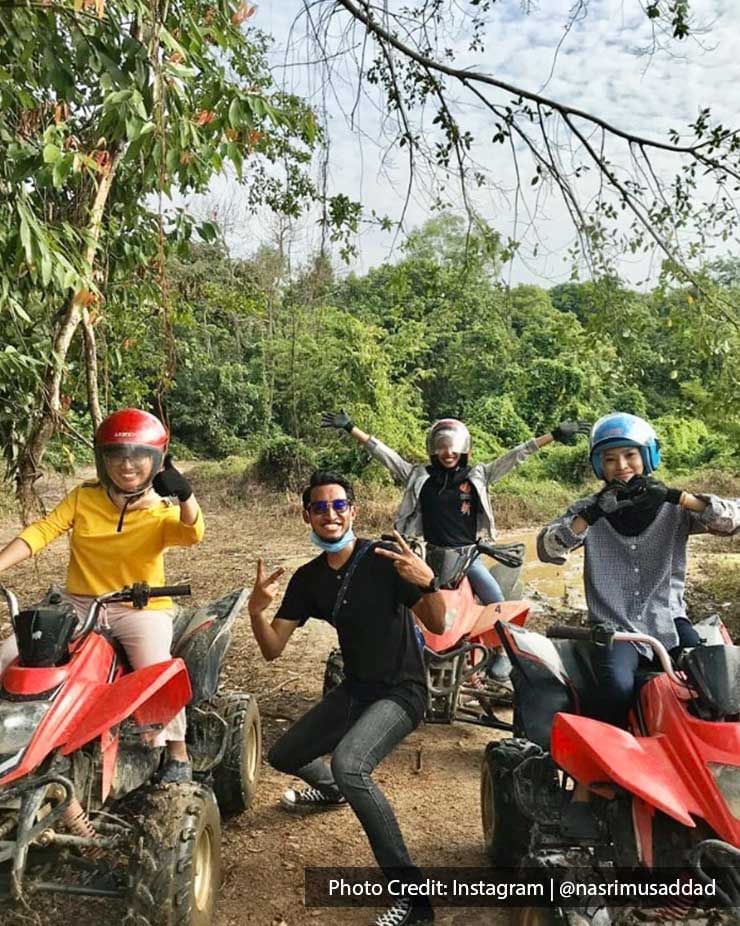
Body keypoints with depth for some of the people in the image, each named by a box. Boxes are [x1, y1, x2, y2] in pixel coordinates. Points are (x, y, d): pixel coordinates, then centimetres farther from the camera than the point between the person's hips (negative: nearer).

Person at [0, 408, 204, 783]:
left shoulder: (162, 511, -3)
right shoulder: (82, 498, 3)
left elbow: (192, 532, -22)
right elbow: (43, 530, -4)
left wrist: (183, 492, -40)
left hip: (142, 608, -3)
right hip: (79, 604, 4)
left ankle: (178, 754, -1)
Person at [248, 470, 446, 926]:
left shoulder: (383, 560, -19)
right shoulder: (308, 578, -1)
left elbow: (438, 625, -22)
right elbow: (273, 649, -4)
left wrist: (428, 583, -42)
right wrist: (257, 609, -24)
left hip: (401, 691, -7)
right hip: (355, 689, 7)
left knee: (348, 764, -33)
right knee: (283, 757, 18)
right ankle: (331, 790, 53)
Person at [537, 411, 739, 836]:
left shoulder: (673, 508, 5)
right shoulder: (589, 509, 3)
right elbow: (548, 550, -12)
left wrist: (675, 496, -20)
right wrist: (592, 514, -25)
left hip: (669, 621, 2)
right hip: (614, 626, -2)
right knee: (617, 688, -30)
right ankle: (585, 785, -15)